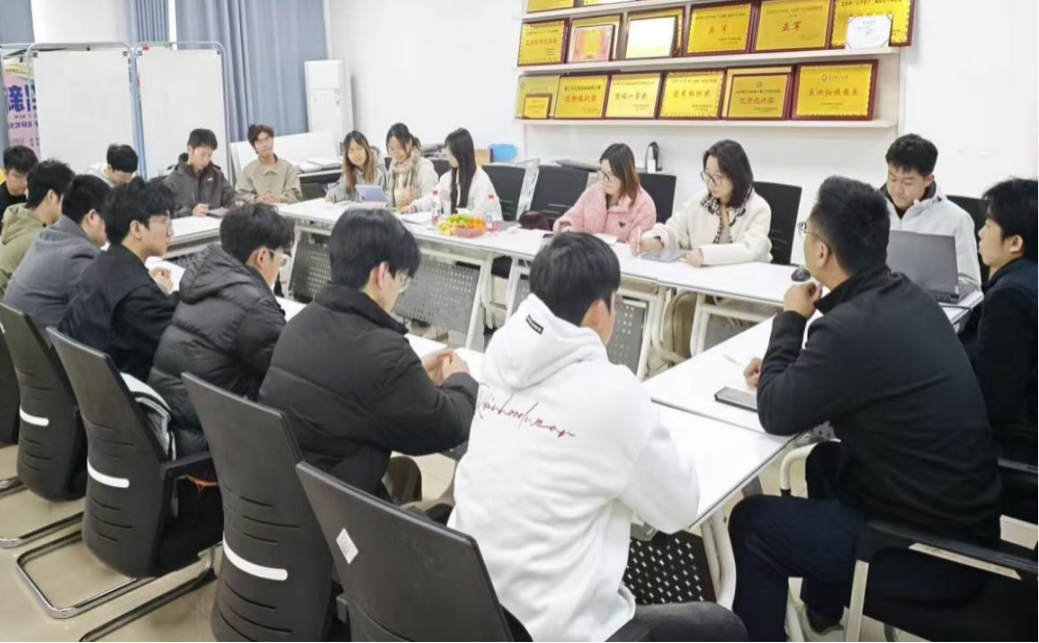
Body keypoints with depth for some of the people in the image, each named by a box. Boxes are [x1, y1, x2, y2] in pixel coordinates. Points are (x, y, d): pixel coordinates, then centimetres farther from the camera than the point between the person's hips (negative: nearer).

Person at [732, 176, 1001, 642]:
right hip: (960, 513, 9)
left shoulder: (853, 326, -28)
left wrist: (791, 320, -6)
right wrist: (785, 369, 3)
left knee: (751, 521, 2)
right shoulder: (906, 297, 0)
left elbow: (777, 414, -16)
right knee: (826, 461, 29)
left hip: (931, 547, -9)